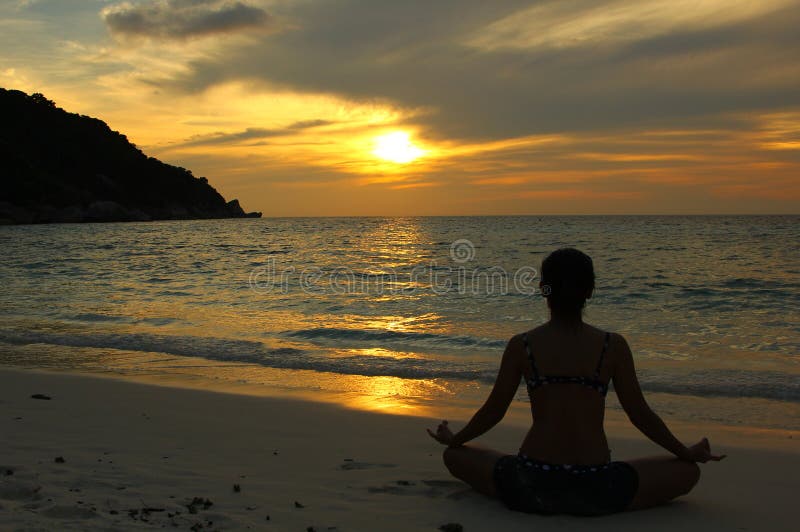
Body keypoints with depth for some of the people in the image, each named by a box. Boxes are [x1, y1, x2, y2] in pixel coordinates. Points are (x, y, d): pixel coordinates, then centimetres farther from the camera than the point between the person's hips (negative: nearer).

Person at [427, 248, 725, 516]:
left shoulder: (521, 346, -1)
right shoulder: (613, 346, -2)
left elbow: (493, 411, 7)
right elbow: (640, 415, 4)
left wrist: (453, 440, 26)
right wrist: (687, 453, 22)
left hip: (530, 489, 0)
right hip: (596, 493, 1)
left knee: (455, 456, 25)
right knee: (687, 472, 22)